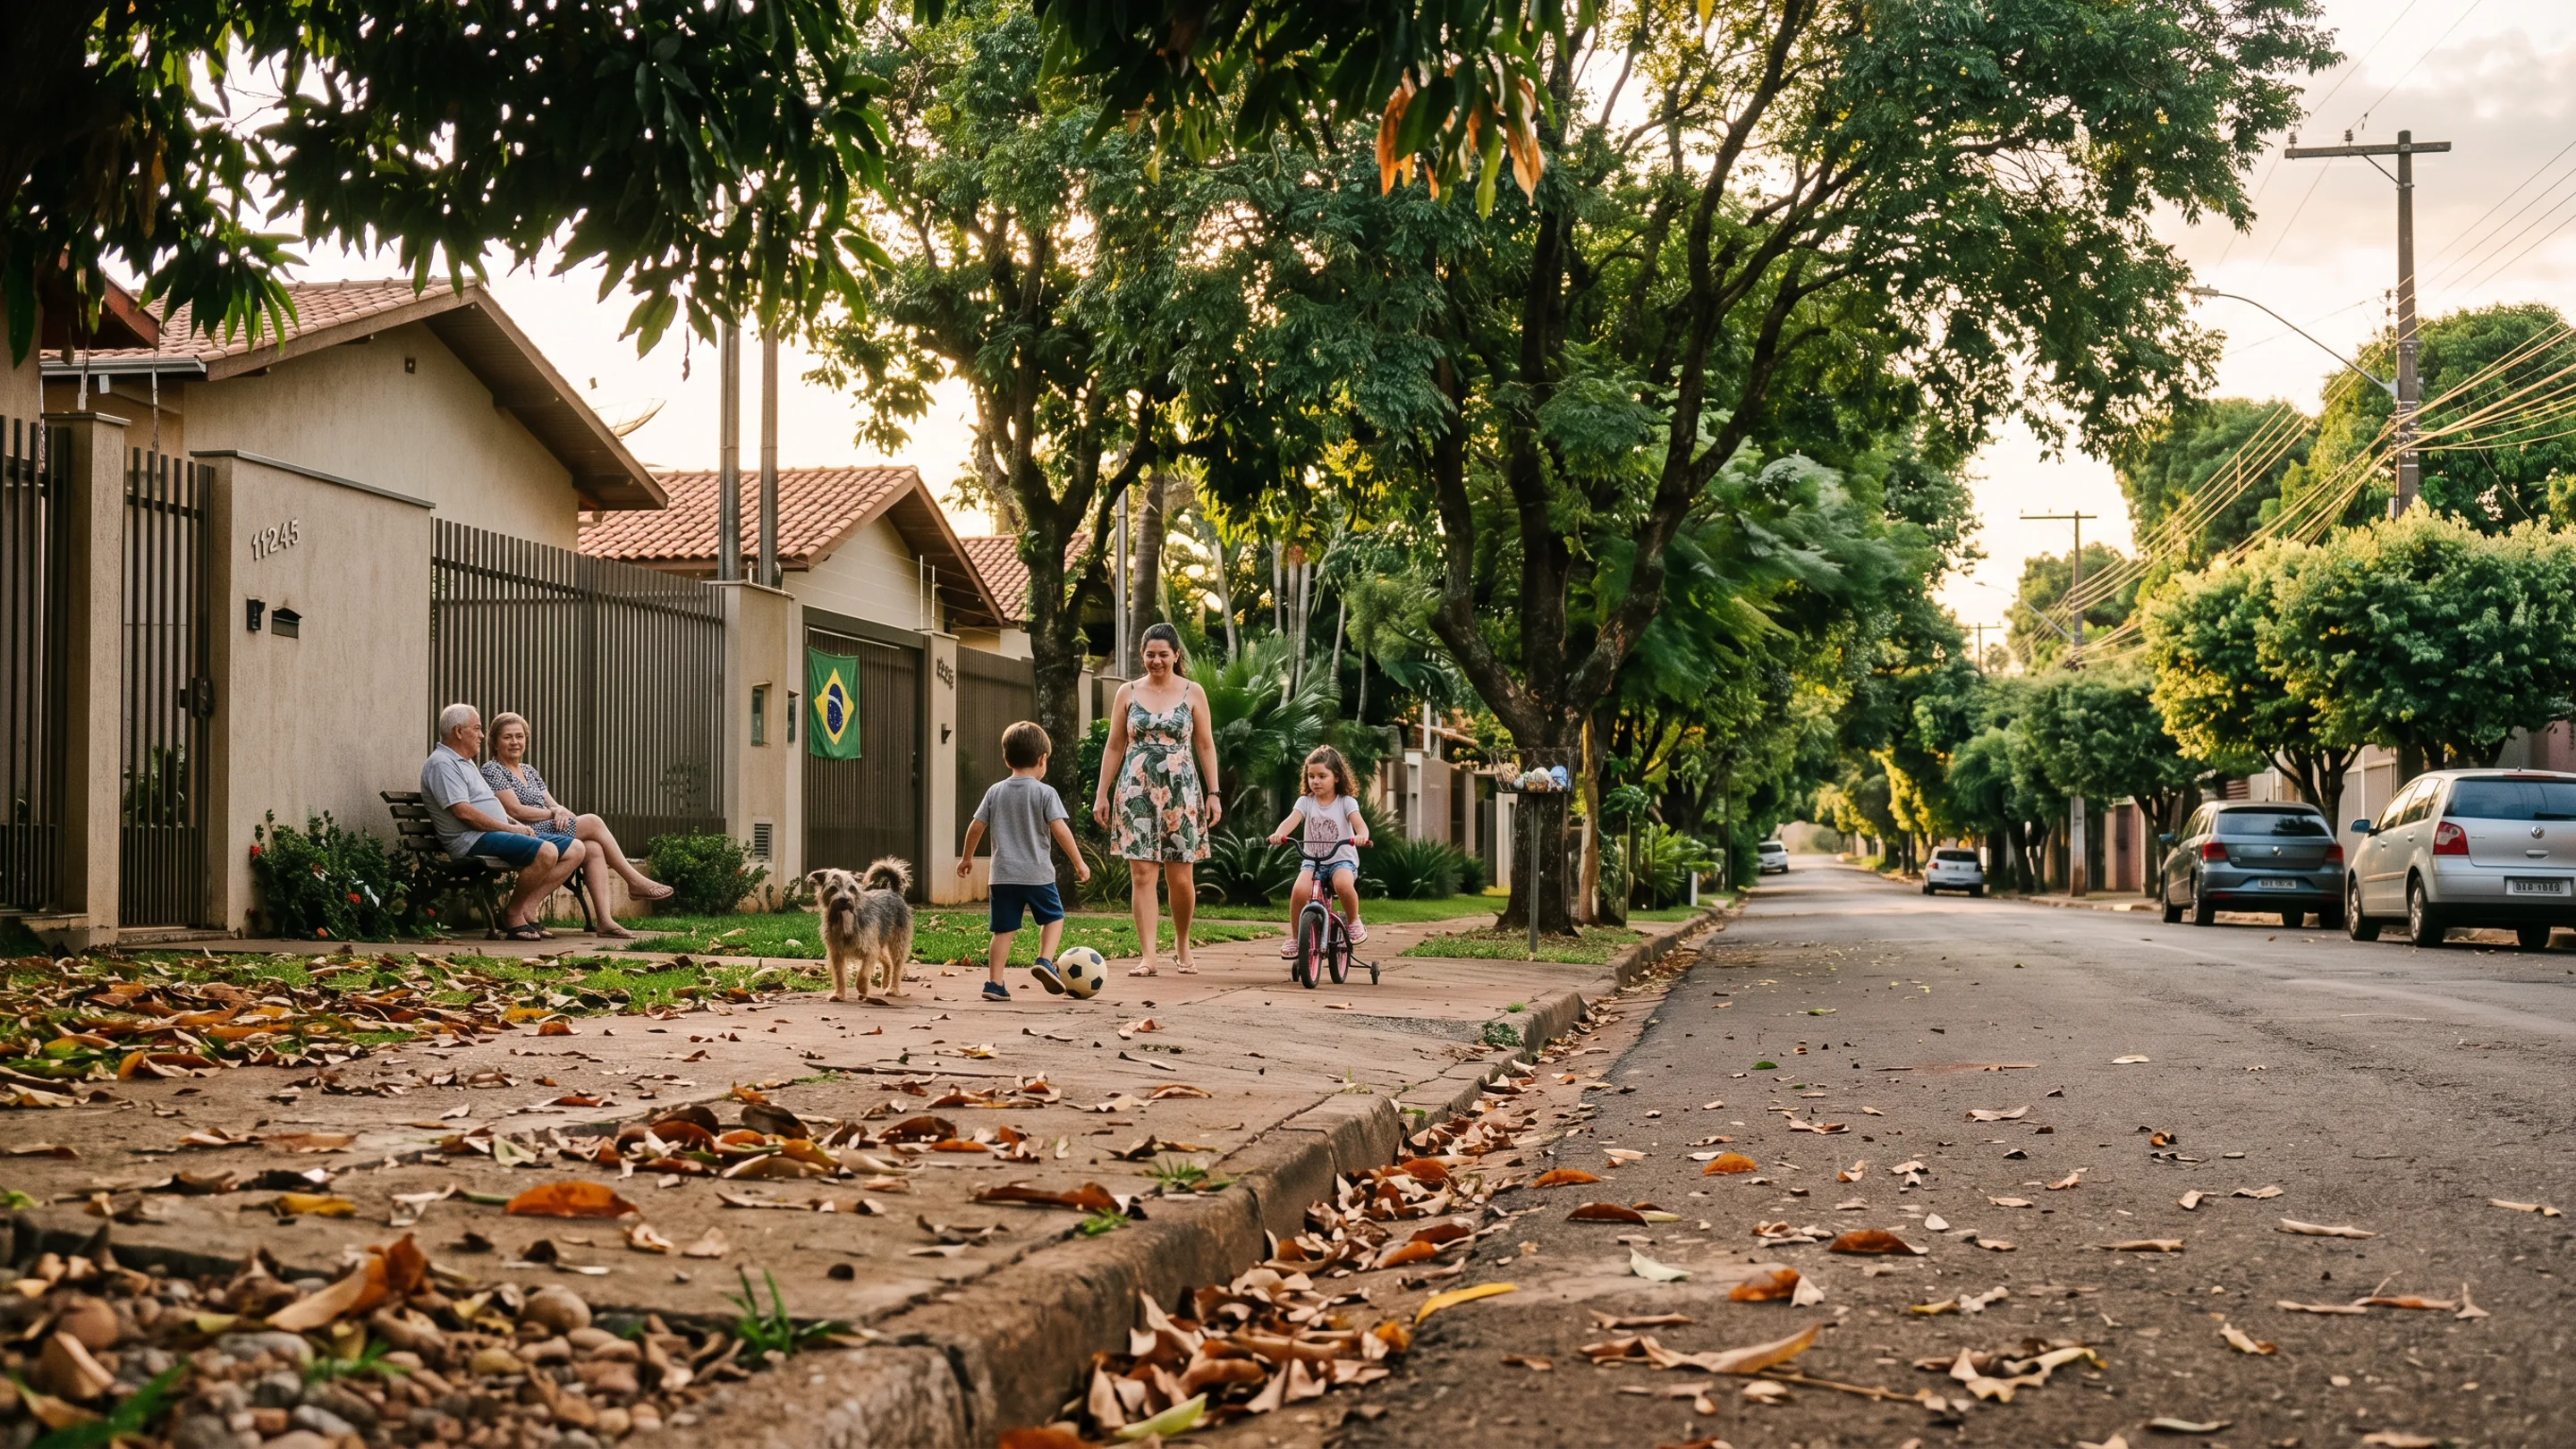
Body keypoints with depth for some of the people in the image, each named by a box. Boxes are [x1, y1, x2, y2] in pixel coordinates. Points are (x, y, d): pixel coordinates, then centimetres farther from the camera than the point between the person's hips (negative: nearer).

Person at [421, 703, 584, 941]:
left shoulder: (464, 762, 26)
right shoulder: (441, 763, -8)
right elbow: (464, 813, -18)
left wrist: (518, 825, 9)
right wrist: (511, 828, -14)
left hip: (498, 832, 11)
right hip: (474, 840, -11)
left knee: (574, 850, 0)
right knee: (546, 852, -32)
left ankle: (527, 908, -8)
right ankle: (513, 913, -14)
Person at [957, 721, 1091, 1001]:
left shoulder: (996, 791, 7)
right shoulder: (1045, 792, -4)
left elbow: (976, 827, 9)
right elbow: (1061, 830, -11)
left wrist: (967, 857, 24)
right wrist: (1079, 862, -4)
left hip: (1003, 874, 3)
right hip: (1036, 873, -3)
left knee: (1004, 928, 7)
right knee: (1054, 917, 16)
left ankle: (995, 983, 3)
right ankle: (1045, 960, -4)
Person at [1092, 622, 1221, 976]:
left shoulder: (1193, 694, 5)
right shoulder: (1128, 693, 7)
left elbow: (1205, 746, 7)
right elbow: (1114, 747, 10)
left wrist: (1213, 793, 0)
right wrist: (1102, 794, 5)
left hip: (1181, 793, 0)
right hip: (1137, 792, 0)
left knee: (1181, 877, 2)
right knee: (1142, 874, -6)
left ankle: (1183, 944, 24)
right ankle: (1148, 956, -7)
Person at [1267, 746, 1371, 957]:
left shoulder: (1346, 802, -1)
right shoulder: (1306, 802, 4)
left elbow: (1359, 823, -18)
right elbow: (1291, 820, -14)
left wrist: (1362, 836, -44)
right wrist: (1279, 833, -38)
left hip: (1342, 859, -2)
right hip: (1312, 861, 2)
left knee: (1344, 884, -36)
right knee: (1299, 891, -27)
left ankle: (1353, 921, -7)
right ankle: (1295, 938, -6)